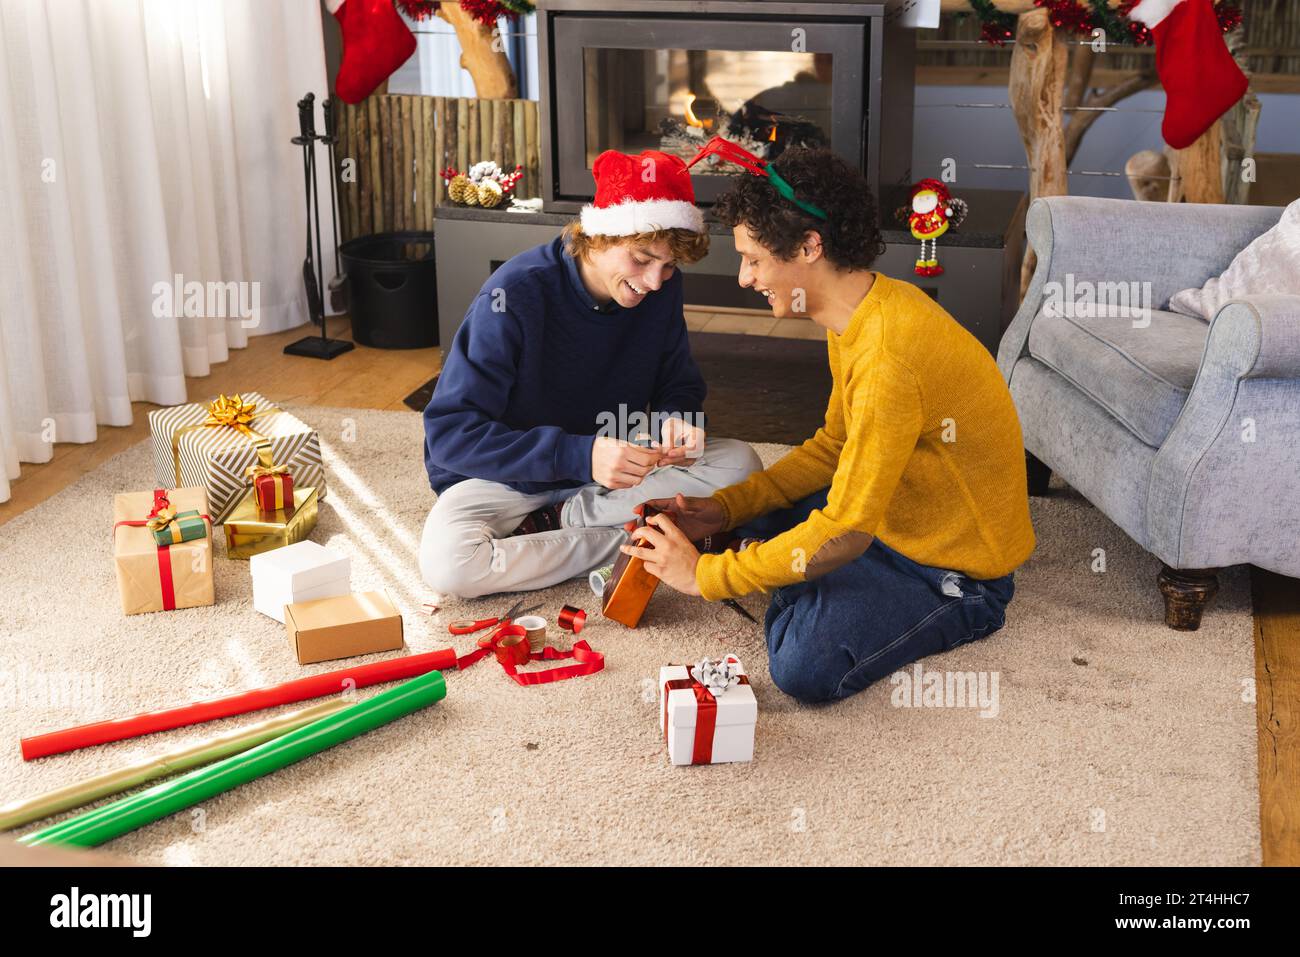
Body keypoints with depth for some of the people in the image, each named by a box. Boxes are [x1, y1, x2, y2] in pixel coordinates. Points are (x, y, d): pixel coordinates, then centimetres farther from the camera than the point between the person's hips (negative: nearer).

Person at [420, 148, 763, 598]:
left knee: (740, 463, -16)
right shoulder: (516, 295, -25)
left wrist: (676, 420, -22)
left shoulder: (661, 287, -9)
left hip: (614, 470, 4)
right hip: (508, 476, -4)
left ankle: (559, 521, -15)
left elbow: (678, 386, 5)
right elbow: (450, 433, -26)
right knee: (446, 563, -35)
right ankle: (635, 541, -21)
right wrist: (579, 455, -37)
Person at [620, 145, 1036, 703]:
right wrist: (724, 508, 0)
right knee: (749, 529, 12)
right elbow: (835, 446, 11)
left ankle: (958, 611, -4)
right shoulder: (858, 315, -1)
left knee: (803, 666, -26)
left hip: (957, 565, -9)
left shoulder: (888, 358, -33)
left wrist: (704, 574, -20)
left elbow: (844, 533, -30)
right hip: (895, 512, 9)